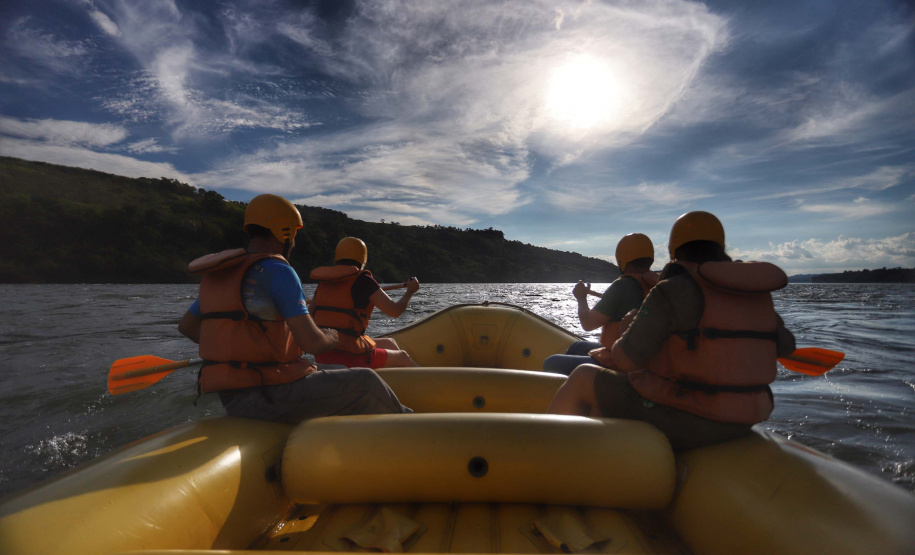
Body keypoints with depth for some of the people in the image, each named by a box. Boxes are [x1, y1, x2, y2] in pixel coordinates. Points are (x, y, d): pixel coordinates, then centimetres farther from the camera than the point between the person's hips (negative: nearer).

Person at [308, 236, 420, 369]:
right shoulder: (362, 280, -12)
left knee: (389, 343, 25)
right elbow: (395, 311, -13)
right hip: (348, 356, -7)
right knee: (402, 357, 15)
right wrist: (410, 291, 6)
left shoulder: (324, 281, 7)